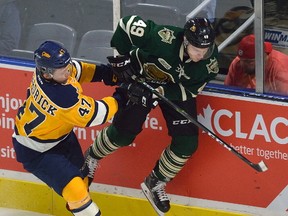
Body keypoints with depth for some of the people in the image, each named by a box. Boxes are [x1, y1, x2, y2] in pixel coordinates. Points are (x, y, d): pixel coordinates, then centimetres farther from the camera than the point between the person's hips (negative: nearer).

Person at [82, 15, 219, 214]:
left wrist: (158, 93, -35)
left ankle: (155, 183, 18)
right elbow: (127, 24, -28)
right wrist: (120, 60, -24)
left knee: (187, 143, -7)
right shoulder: (164, 39, -38)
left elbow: (189, 90, -22)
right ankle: (91, 157, 29)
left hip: (177, 88, 3)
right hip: (142, 77, -3)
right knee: (124, 132, -4)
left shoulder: (210, 61, -27)